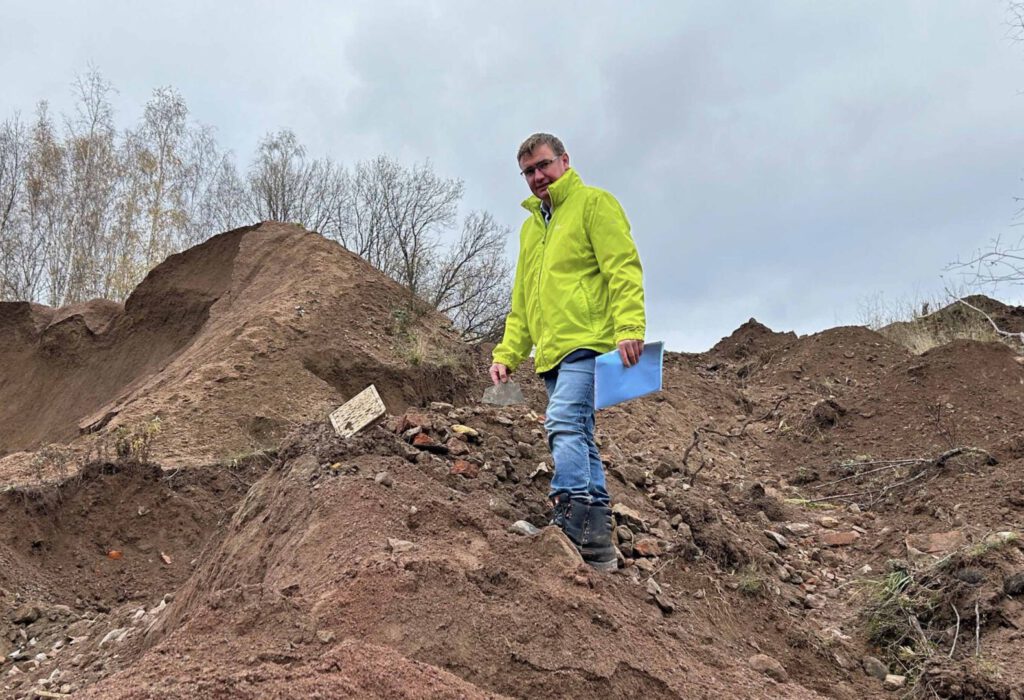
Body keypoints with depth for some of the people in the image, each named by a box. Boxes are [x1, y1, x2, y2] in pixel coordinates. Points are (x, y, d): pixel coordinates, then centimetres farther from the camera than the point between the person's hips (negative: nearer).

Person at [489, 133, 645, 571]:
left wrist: (628, 327, -23)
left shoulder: (593, 203, 3)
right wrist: (506, 353, 15)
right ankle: (597, 541, 11)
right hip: (551, 354, 8)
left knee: (564, 423, -24)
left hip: (587, 342, -8)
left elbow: (623, 269, -10)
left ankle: (572, 517, -27)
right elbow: (522, 301, 26)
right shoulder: (530, 226, 25)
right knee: (580, 440, 7)